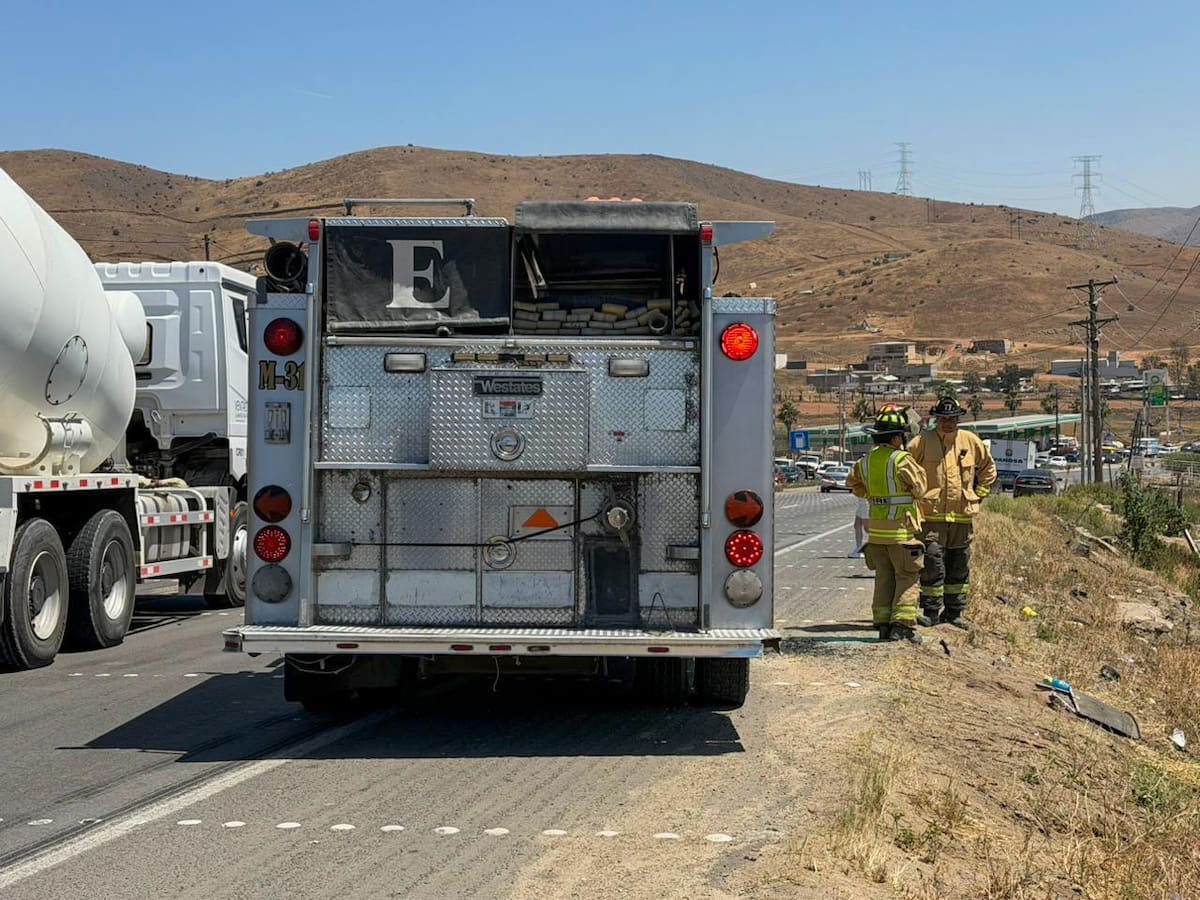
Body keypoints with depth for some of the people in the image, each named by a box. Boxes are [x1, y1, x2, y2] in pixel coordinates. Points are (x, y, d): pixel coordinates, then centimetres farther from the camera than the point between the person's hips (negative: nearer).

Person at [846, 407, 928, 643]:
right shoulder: (902, 460, -16)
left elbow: (853, 482, 21)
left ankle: (883, 623, 11)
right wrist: (918, 470, 8)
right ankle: (902, 624, -7)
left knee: (883, 578, 13)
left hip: (876, 529, 6)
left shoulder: (866, 461, 6)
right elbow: (919, 488, -7)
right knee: (908, 578, 0)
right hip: (901, 529, -6)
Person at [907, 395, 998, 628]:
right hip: (932, 515, -4)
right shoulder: (923, 441, -5)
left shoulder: (971, 441, 6)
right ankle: (932, 611, 0)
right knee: (932, 563, -9)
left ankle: (955, 611, 19)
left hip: (962, 515, 4)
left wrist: (979, 493, 13)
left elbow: (988, 468, 21)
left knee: (959, 566, 10)